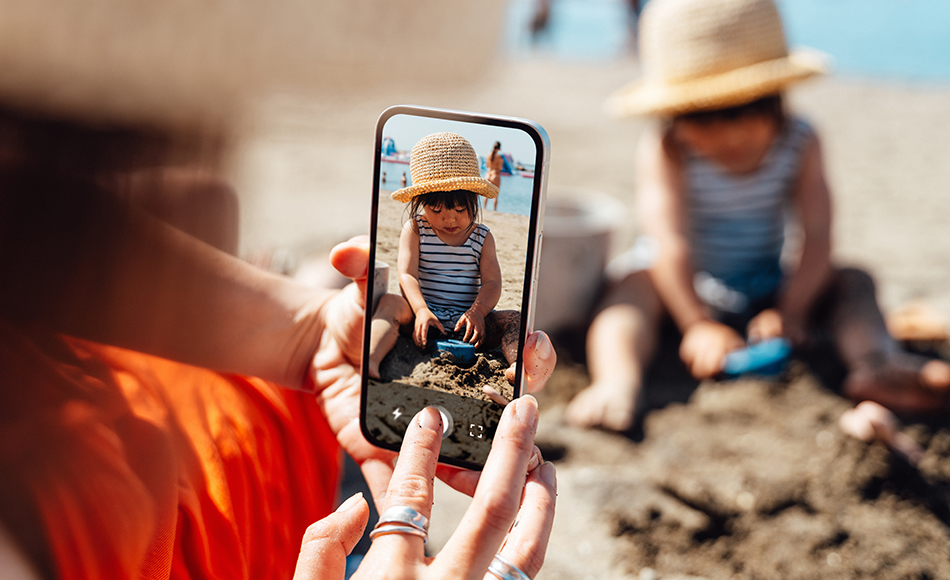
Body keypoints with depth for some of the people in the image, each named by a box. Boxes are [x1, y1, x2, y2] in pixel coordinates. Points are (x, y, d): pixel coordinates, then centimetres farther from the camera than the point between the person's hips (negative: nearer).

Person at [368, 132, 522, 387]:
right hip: (424, 311, -2)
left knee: (513, 319, -22)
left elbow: (492, 282, -1)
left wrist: (477, 312, -23)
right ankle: (370, 359, -55)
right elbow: (407, 275, -7)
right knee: (389, 302, -31)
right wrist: (421, 310, -27)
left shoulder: (482, 237, 8)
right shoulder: (414, 230, 4)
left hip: (465, 319, 2)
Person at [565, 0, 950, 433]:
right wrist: (698, 326, -40)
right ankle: (619, 378, -57)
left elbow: (816, 237, -17)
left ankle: (877, 363, -37)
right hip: (684, 288, -4)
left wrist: (789, 311, -29)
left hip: (766, 288, 4)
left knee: (851, 281, -13)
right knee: (636, 282, -33)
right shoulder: (665, 152, -24)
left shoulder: (800, 144, -13)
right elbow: (671, 243, -32)